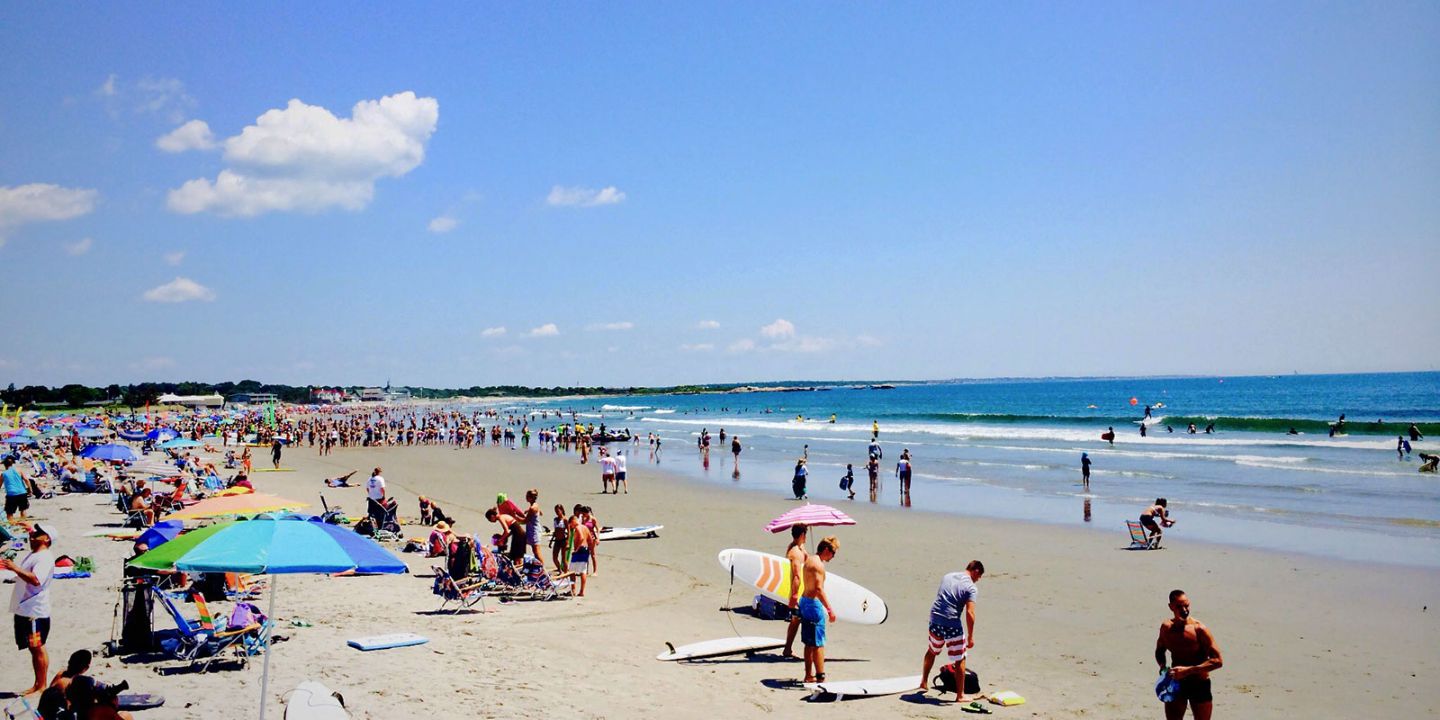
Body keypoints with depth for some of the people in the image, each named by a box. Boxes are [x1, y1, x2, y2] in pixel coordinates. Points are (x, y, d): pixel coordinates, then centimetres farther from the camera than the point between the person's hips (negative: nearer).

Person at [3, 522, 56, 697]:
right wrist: (10, 566, 17)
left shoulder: (45, 558, -14)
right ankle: (38, 685, 19)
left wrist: (15, 568, -27)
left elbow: (36, 580, -28)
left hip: (35, 612, -10)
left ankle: (41, 686, 1)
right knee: (34, 649, 13)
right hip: (24, 610, 10)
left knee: (38, 649, -4)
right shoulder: (32, 555, 19)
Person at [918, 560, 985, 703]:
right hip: (952, 625, -6)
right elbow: (970, 613, -17)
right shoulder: (971, 588, -8)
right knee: (960, 660, 8)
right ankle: (960, 695, 13)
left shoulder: (947, 576, 12)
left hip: (935, 621, 6)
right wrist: (970, 636, -12)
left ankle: (923, 683, 38)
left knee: (931, 652, 27)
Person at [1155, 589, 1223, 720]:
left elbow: (1218, 661, -19)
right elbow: (1159, 650, 17)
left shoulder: (1199, 629, -16)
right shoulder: (1166, 627, -1)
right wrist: (1163, 667, -5)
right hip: (1175, 684, 4)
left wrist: (1188, 670, -25)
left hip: (1199, 685, -4)